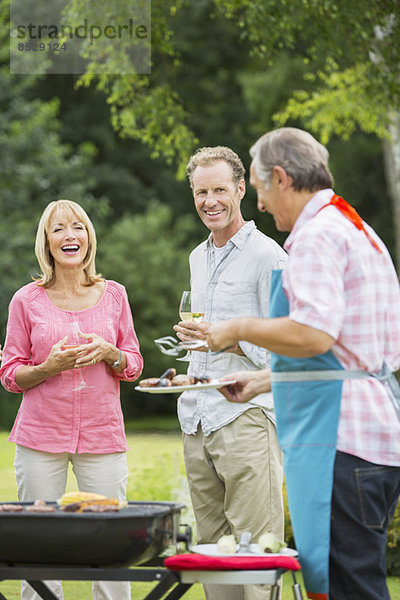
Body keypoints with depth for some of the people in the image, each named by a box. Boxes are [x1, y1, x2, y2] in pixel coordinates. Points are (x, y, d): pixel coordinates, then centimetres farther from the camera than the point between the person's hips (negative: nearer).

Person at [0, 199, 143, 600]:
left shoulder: (114, 295, 8)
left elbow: (133, 365, 13)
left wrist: (108, 353, -8)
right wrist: (49, 368, -13)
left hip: (103, 434, 1)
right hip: (41, 435, -1)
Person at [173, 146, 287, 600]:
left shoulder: (266, 256, -5)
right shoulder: (198, 258, 20)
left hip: (246, 418, -8)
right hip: (196, 423, 8)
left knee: (254, 550, -10)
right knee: (211, 546, 7)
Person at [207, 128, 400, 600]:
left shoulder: (318, 235, -11)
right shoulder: (359, 232, 22)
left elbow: (313, 335, -24)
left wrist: (238, 328, -9)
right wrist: (264, 381, 30)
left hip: (338, 436, -11)